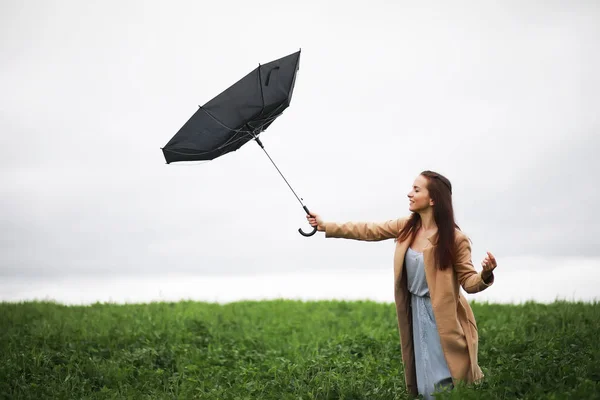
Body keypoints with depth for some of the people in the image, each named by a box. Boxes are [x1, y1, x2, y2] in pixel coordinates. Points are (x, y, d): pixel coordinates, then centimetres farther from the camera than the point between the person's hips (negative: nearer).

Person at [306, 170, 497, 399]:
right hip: (416, 312, 6)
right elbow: (369, 231, 8)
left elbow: (469, 282, -13)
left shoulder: (454, 238, -15)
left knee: (446, 382, -4)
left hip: (442, 317, -6)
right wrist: (325, 226, 10)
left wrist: (486, 273, -36)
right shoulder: (407, 227, 0)